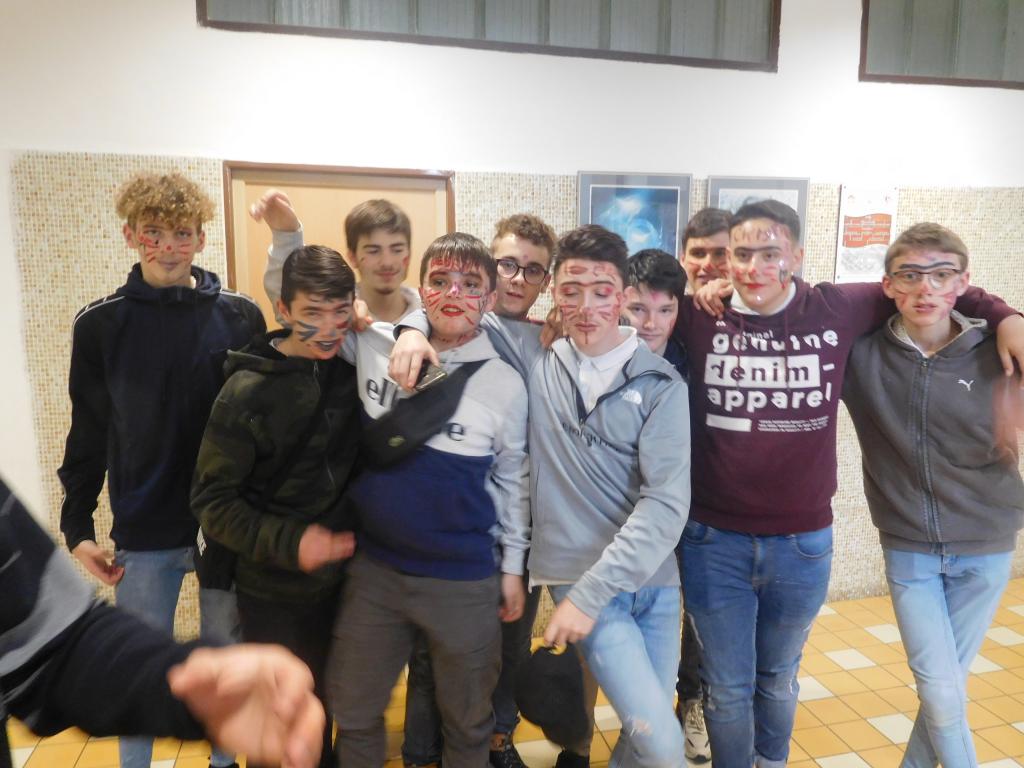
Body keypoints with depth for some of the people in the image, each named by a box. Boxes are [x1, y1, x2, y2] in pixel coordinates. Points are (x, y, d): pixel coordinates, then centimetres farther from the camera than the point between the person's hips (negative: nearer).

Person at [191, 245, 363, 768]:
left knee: (321, 703, 23)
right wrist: (289, 543, -25)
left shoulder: (352, 368, -5)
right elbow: (212, 500, -14)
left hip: (340, 577, 4)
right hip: (273, 590, -3)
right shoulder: (246, 392, -17)